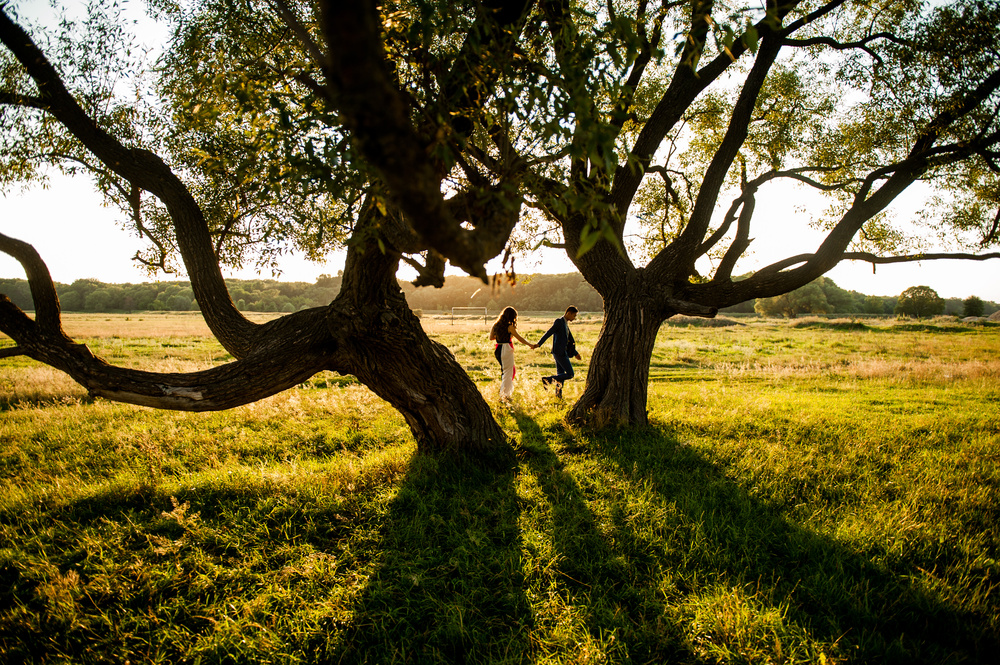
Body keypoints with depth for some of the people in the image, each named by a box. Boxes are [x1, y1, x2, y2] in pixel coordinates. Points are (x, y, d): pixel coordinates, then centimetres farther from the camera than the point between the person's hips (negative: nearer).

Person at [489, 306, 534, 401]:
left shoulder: (496, 325, 8)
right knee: (507, 372, 2)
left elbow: (491, 337, 15)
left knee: (512, 370, 20)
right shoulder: (509, 327, -11)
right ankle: (504, 395, 3)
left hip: (498, 349, 7)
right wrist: (530, 345, -2)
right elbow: (519, 338, -9)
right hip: (506, 350, -7)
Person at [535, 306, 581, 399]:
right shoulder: (558, 321, -10)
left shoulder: (565, 324, 19)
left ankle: (558, 395, 18)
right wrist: (539, 344, -29)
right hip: (559, 352, -9)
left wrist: (575, 353, 31)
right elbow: (548, 333, -20)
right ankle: (547, 380, -8)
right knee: (570, 374, -8)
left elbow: (569, 341, 28)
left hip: (562, 352, 9)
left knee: (561, 375, 12)